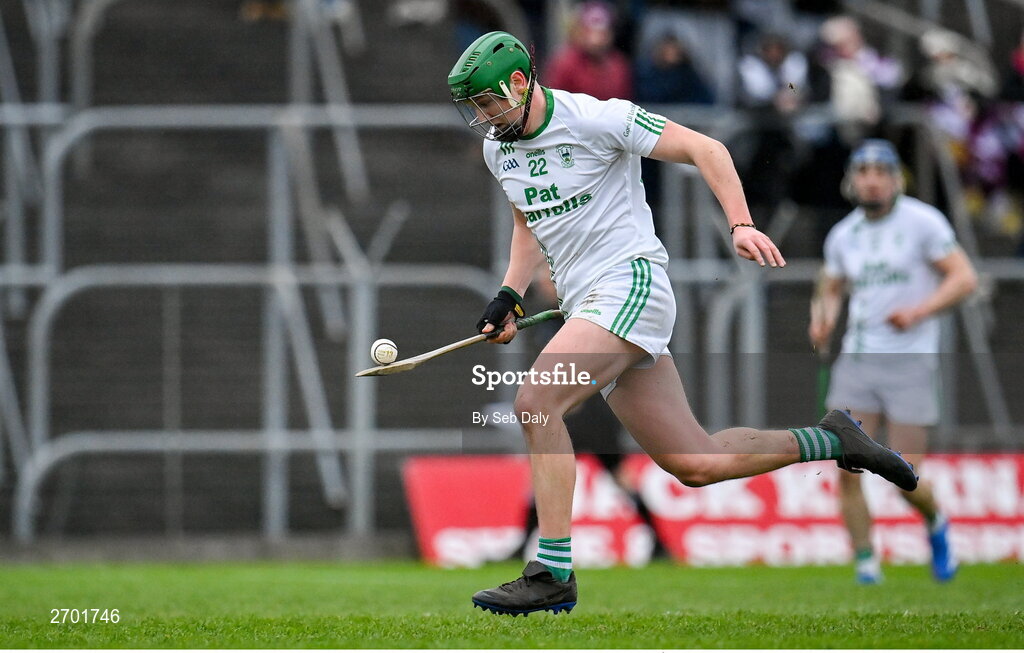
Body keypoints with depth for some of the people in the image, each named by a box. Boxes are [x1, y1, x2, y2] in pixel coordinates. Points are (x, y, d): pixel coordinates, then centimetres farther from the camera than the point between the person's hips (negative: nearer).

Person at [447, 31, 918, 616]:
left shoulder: (595, 118, -10)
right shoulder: (499, 149, 12)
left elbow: (704, 148, -9)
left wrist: (742, 224, -22)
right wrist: (510, 297, 11)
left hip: (631, 281, -8)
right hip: (586, 303, 8)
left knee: (535, 400, -25)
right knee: (696, 464, 2)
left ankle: (553, 574, -24)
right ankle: (831, 440, 22)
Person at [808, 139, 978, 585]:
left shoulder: (921, 221, -4)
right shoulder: (842, 235, 10)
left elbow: (964, 278, -6)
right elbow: (831, 289, 24)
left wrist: (919, 311, -20)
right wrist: (823, 319, 1)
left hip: (909, 363, -4)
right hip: (856, 360, 4)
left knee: (905, 481, -6)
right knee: (848, 472, -9)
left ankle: (936, 524, 27)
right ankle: (866, 565, 1)